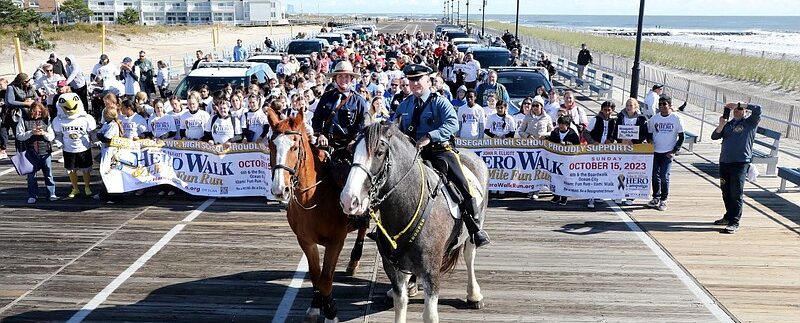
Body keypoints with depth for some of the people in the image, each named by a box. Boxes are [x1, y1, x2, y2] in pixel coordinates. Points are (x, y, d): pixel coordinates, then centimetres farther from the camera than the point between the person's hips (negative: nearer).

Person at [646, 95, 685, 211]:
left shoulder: (676, 119, -4)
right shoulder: (654, 118, 5)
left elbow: (681, 137, 0)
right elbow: (649, 134, 14)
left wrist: (674, 151, -8)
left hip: (668, 153, -3)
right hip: (655, 152, 3)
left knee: (664, 177, -7)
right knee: (655, 176, 7)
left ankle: (663, 200, 4)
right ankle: (656, 198, 22)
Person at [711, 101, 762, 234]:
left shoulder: (750, 122, 1)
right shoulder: (728, 124, 16)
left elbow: (758, 109, -16)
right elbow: (714, 136, 8)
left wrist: (738, 104, -13)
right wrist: (721, 125, -7)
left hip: (740, 163, -6)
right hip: (724, 162, 6)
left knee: (736, 193, -8)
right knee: (726, 192, 14)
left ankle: (734, 222, -6)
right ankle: (728, 216, 29)